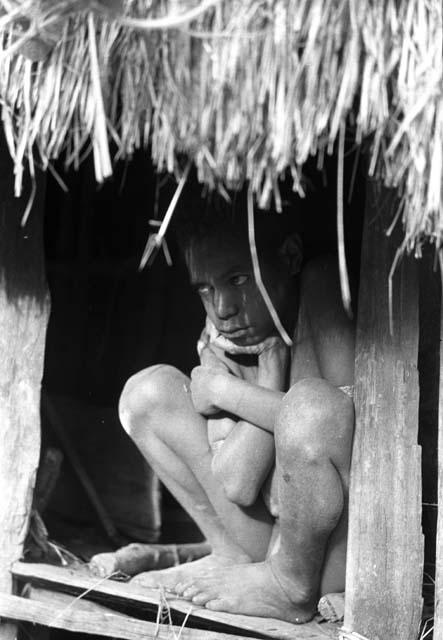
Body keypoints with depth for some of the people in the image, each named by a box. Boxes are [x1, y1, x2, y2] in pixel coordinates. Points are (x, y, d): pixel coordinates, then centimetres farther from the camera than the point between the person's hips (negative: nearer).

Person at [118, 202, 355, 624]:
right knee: (148, 391, 1)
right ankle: (236, 557, 7)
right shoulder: (219, 344, 0)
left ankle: (290, 585, -9)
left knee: (310, 402, -35)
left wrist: (226, 391, -17)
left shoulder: (323, 289, -15)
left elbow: (351, 425, -28)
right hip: (277, 538, 6)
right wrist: (271, 372, -17)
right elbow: (238, 485, -11)